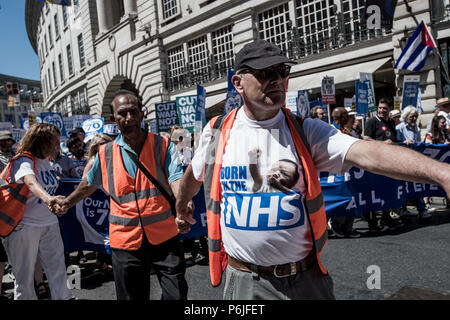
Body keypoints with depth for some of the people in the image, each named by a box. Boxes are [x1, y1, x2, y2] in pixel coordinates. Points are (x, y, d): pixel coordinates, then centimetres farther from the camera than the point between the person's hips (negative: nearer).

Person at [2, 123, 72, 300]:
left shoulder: (46, 162, 9)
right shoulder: (24, 161, -15)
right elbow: (30, 182, -37)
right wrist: (47, 198, -54)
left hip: (50, 224, 7)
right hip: (25, 226, -7)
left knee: (58, 269, 7)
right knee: (25, 275, 6)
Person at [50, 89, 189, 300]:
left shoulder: (163, 146, -5)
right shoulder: (105, 154, 1)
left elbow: (176, 178, -19)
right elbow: (90, 183, 20)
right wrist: (68, 202, 30)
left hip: (165, 238, -1)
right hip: (125, 242, 2)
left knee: (176, 295, 3)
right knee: (132, 296, 16)